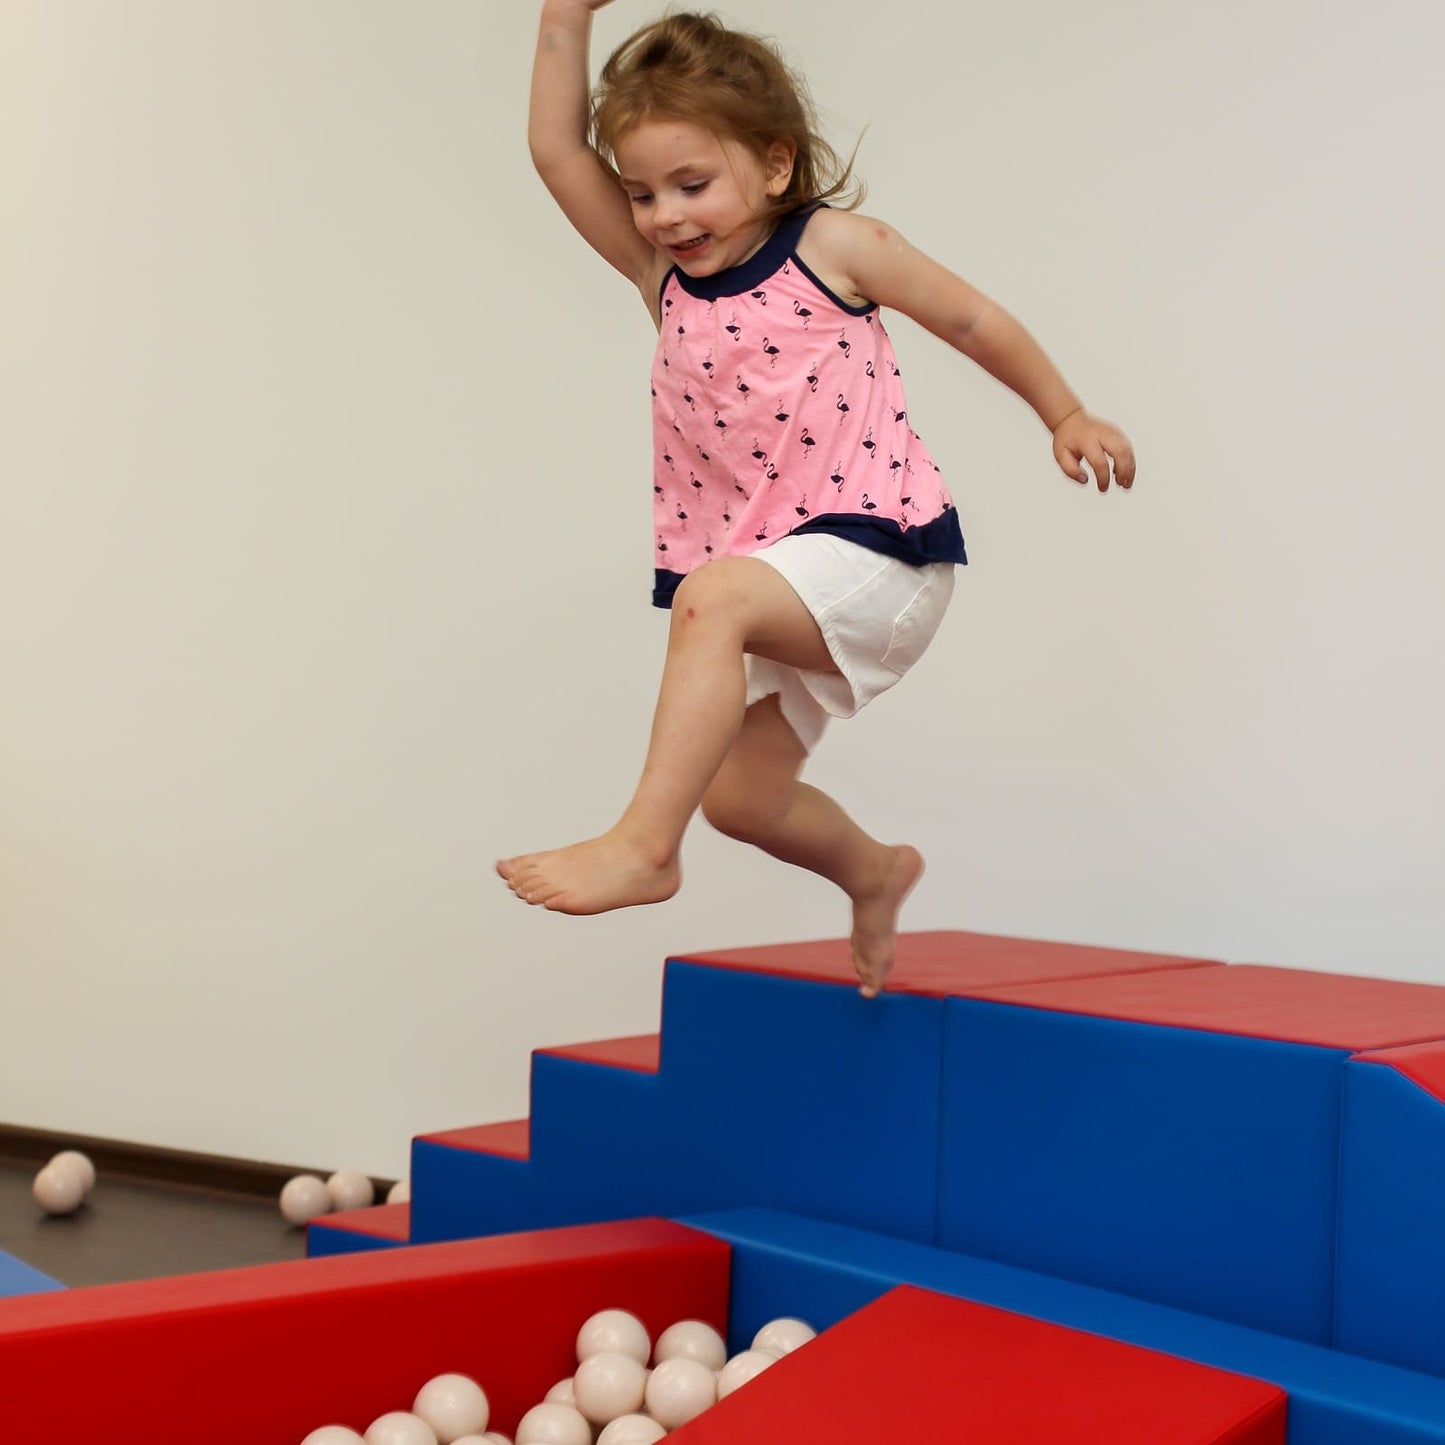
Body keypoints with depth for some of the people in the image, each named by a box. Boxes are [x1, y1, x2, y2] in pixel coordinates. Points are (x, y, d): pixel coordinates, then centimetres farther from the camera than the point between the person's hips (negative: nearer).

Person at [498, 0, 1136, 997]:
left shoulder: (833, 247, -5)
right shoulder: (663, 277, 7)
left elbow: (969, 318, 8)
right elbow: (557, 149, 0)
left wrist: (1066, 416, 14)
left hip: (878, 550, -7)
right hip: (784, 588, 7)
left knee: (711, 596, -34)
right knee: (738, 794, 14)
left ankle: (645, 843, -31)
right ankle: (873, 873, 43)